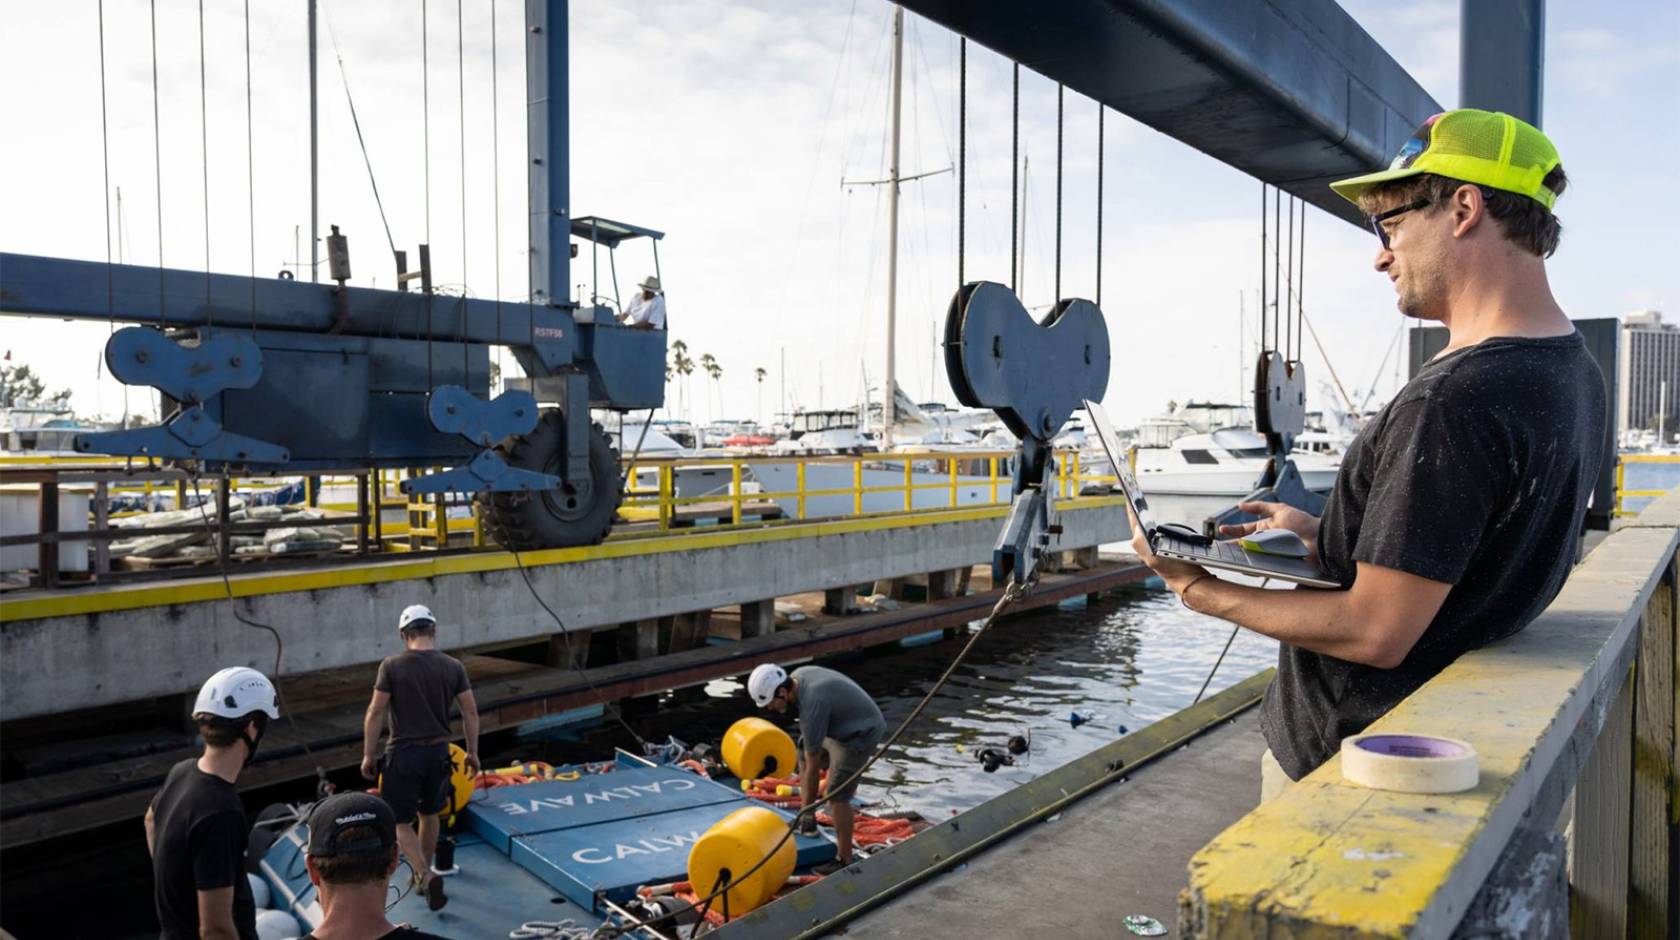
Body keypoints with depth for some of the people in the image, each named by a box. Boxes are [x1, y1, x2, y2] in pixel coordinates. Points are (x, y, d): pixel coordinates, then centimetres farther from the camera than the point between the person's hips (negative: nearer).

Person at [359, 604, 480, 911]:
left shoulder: (392, 666, -10)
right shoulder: (453, 666, -1)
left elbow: (376, 712, -10)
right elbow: (470, 711, 0)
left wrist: (369, 754, 0)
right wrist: (472, 752, 11)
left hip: (404, 752, -4)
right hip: (438, 751, 4)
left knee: (400, 822, 5)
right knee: (428, 814, 21)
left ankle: (426, 876, -12)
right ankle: (423, 874, 34)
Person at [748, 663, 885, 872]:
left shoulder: (811, 705, -32)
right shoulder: (798, 676, -7)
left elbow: (813, 765, -23)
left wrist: (807, 806, -13)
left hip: (860, 734, -10)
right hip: (843, 723, 10)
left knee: (837, 796, -10)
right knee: (804, 758, 19)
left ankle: (844, 861, 0)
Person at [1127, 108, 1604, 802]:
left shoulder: (1451, 403, -28)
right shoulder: (1573, 372, 4)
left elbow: (1375, 633, -26)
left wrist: (1203, 591, -15)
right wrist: (1318, 534, 13)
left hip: (1345, 761, -9)